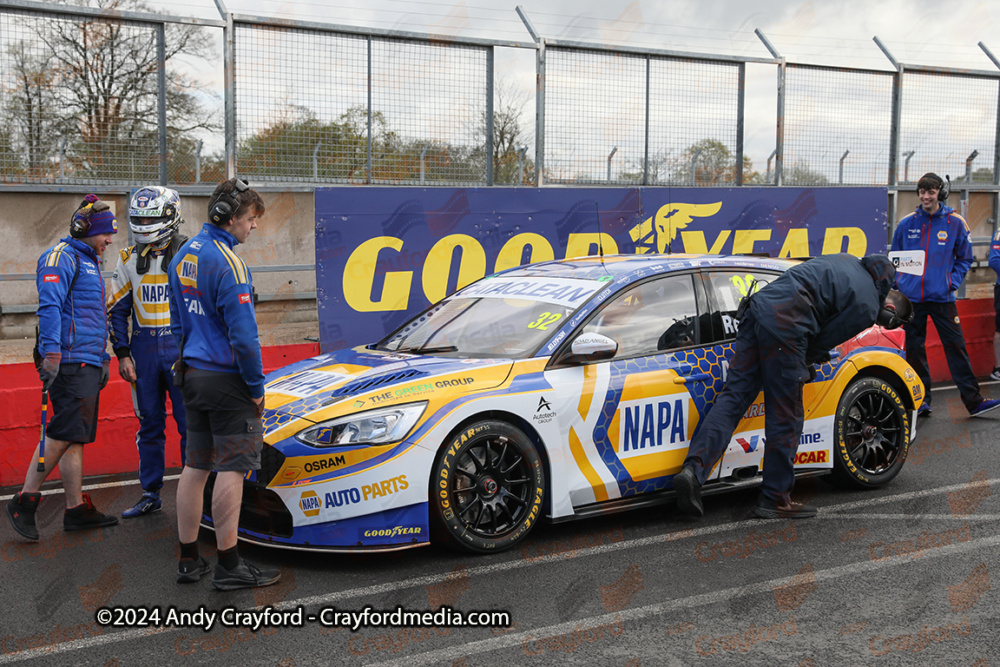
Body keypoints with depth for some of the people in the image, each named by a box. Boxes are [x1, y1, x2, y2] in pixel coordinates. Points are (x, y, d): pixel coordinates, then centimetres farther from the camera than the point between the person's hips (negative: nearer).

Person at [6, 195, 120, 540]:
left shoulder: (89, 261, 24)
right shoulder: (62, 256, -7)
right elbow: (49, 306, -19)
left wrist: (102, 358, 29)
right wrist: (51, 352, -27)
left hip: (87, 363, 10)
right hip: (70, 360, -10)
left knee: (76, 436, 9)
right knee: (65, 433, -13)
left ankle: (76, 509, 12)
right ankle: (24, 501, -5)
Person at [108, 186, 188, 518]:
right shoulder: (129, 260, 9)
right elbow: (117, 310, 12)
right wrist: (122, 353, 5)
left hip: (181, 347, -4)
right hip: (144, 350, 4)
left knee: (190, 423, -3)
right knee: (149, 425, 10)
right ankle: (150, 494, 20)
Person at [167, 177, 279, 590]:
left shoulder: (184, 256, 12)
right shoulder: (227, 262, -17)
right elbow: (243, 334, -19)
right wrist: (256, 387, -11)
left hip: (193, 376, 9)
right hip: (226, 379, -9)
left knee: (195, 467, 12)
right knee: (232, 468, -3)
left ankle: (189, 560, 18)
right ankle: (229, 567, 2)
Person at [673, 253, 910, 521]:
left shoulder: (849, 262, 27)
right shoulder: (867, 308, 3)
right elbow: (827, 337, 5)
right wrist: (805, 365, 23)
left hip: (758, 306, 8)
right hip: (784, 326, -8)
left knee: (733, 396, 5)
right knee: (785, 418, 4)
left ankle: (693, 469, -8)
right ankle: (775, 499, 14)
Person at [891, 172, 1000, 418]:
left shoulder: (955, 222, 2)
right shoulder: (906, 224, 5)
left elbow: (965, 258, 9)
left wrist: (953, 281, -4)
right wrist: (898, 283, 3)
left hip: (942, 297, -1)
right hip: (911, 297, 2)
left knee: (956, 346, -4)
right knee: (914, 349, 6)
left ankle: (973, 400, 0)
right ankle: (921, 400, 16)